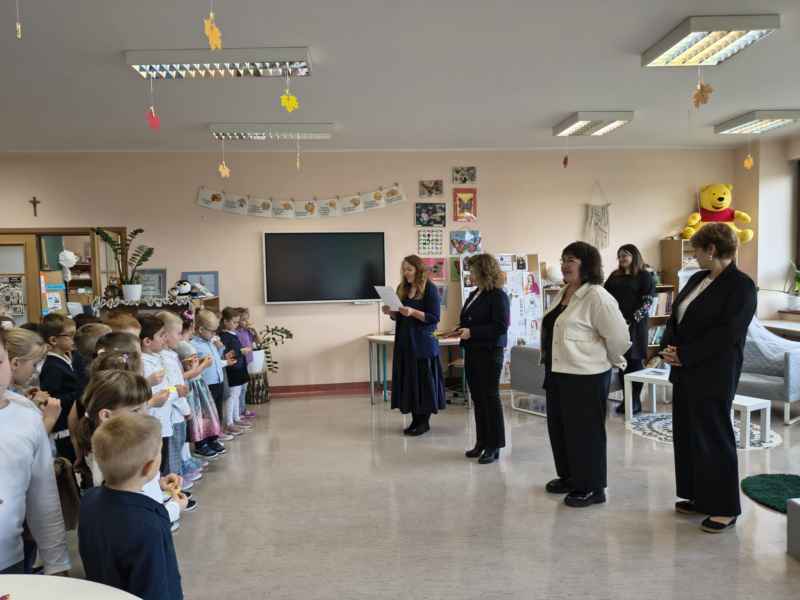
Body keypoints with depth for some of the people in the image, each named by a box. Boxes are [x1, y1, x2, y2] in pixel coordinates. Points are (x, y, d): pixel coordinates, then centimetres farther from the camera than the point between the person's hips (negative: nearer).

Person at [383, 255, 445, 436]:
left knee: (423, 379, -2)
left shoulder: (430, 289, -6)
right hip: (404, 341, 6)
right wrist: (390, 312, -3)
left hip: (423, 342, -6)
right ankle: (415, 419, 16)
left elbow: (434, 317, -12)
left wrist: (413, 312, -23)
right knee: (408, 380, 7)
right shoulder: (402, 288, 11)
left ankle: (425, 420, 8)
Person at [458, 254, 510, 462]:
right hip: (472, 352, 8)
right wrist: (461, 330, 3)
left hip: (489, 353, -8)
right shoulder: (474, 294, 12)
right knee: (477, 398, 12)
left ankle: (494, 446, 10)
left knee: (490, 398, 0)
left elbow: (500, 327, -20)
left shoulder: (498, 296, -13)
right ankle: (482, 441, 23)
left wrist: (472, 332, -20)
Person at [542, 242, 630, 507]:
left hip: (585, 376, -9)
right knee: (559, 427, 18)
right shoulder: (562, 294, 11)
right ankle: (569, 477, 35)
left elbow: (618, 336, -20)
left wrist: (613, 361, -5)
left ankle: (591, 487, 18)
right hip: (557, 373, 9)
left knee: (585, 431, 3)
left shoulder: (597, 297, -18)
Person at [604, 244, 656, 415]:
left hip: (635, 325, -4)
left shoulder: (644, 276, 0)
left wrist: (631, 321, -16)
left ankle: (636, 400, 9)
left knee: (635, 362, 0)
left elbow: (648, 301, -8)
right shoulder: (614, 276, 14)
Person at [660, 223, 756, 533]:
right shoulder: (697, 279, 11)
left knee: (713, 438, 1)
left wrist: (684, 355, -17)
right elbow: (676, 316, 13)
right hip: (685, 371, 8)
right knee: (687, 435, 13)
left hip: (713, 376, -8)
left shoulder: (741, 285, -12)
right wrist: (669, 347, -4)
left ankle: (725, 508, 15)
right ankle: (699, 497, 27)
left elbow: (726, 334, -19)